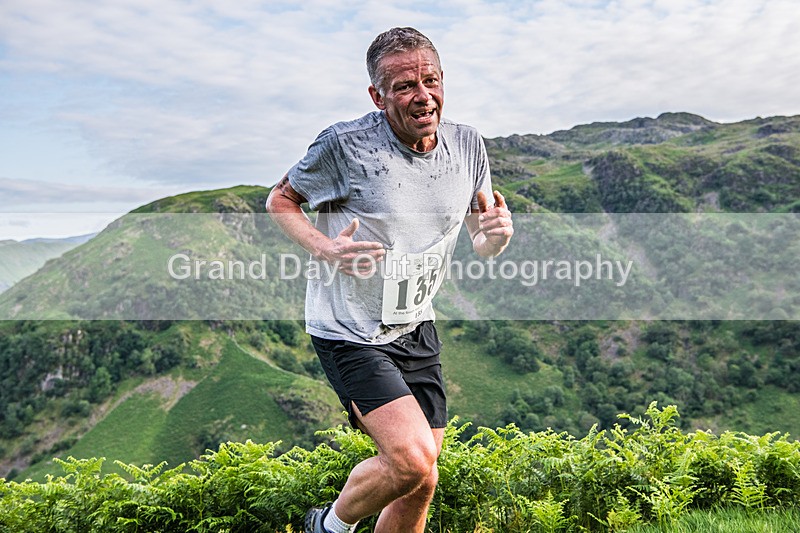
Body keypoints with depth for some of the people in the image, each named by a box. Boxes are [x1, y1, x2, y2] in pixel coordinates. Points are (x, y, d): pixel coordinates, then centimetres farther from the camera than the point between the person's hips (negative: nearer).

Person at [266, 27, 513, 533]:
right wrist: (325, 248, -21)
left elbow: (481, 243, 10)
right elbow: (281, 200, -2)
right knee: (412, 459, -19)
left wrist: (497, 234, -15)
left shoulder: (467, 144, 0)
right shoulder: (345, 144, -16)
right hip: (350, 333, -6)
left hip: (417, 329, 6)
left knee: (420, 485, 11)